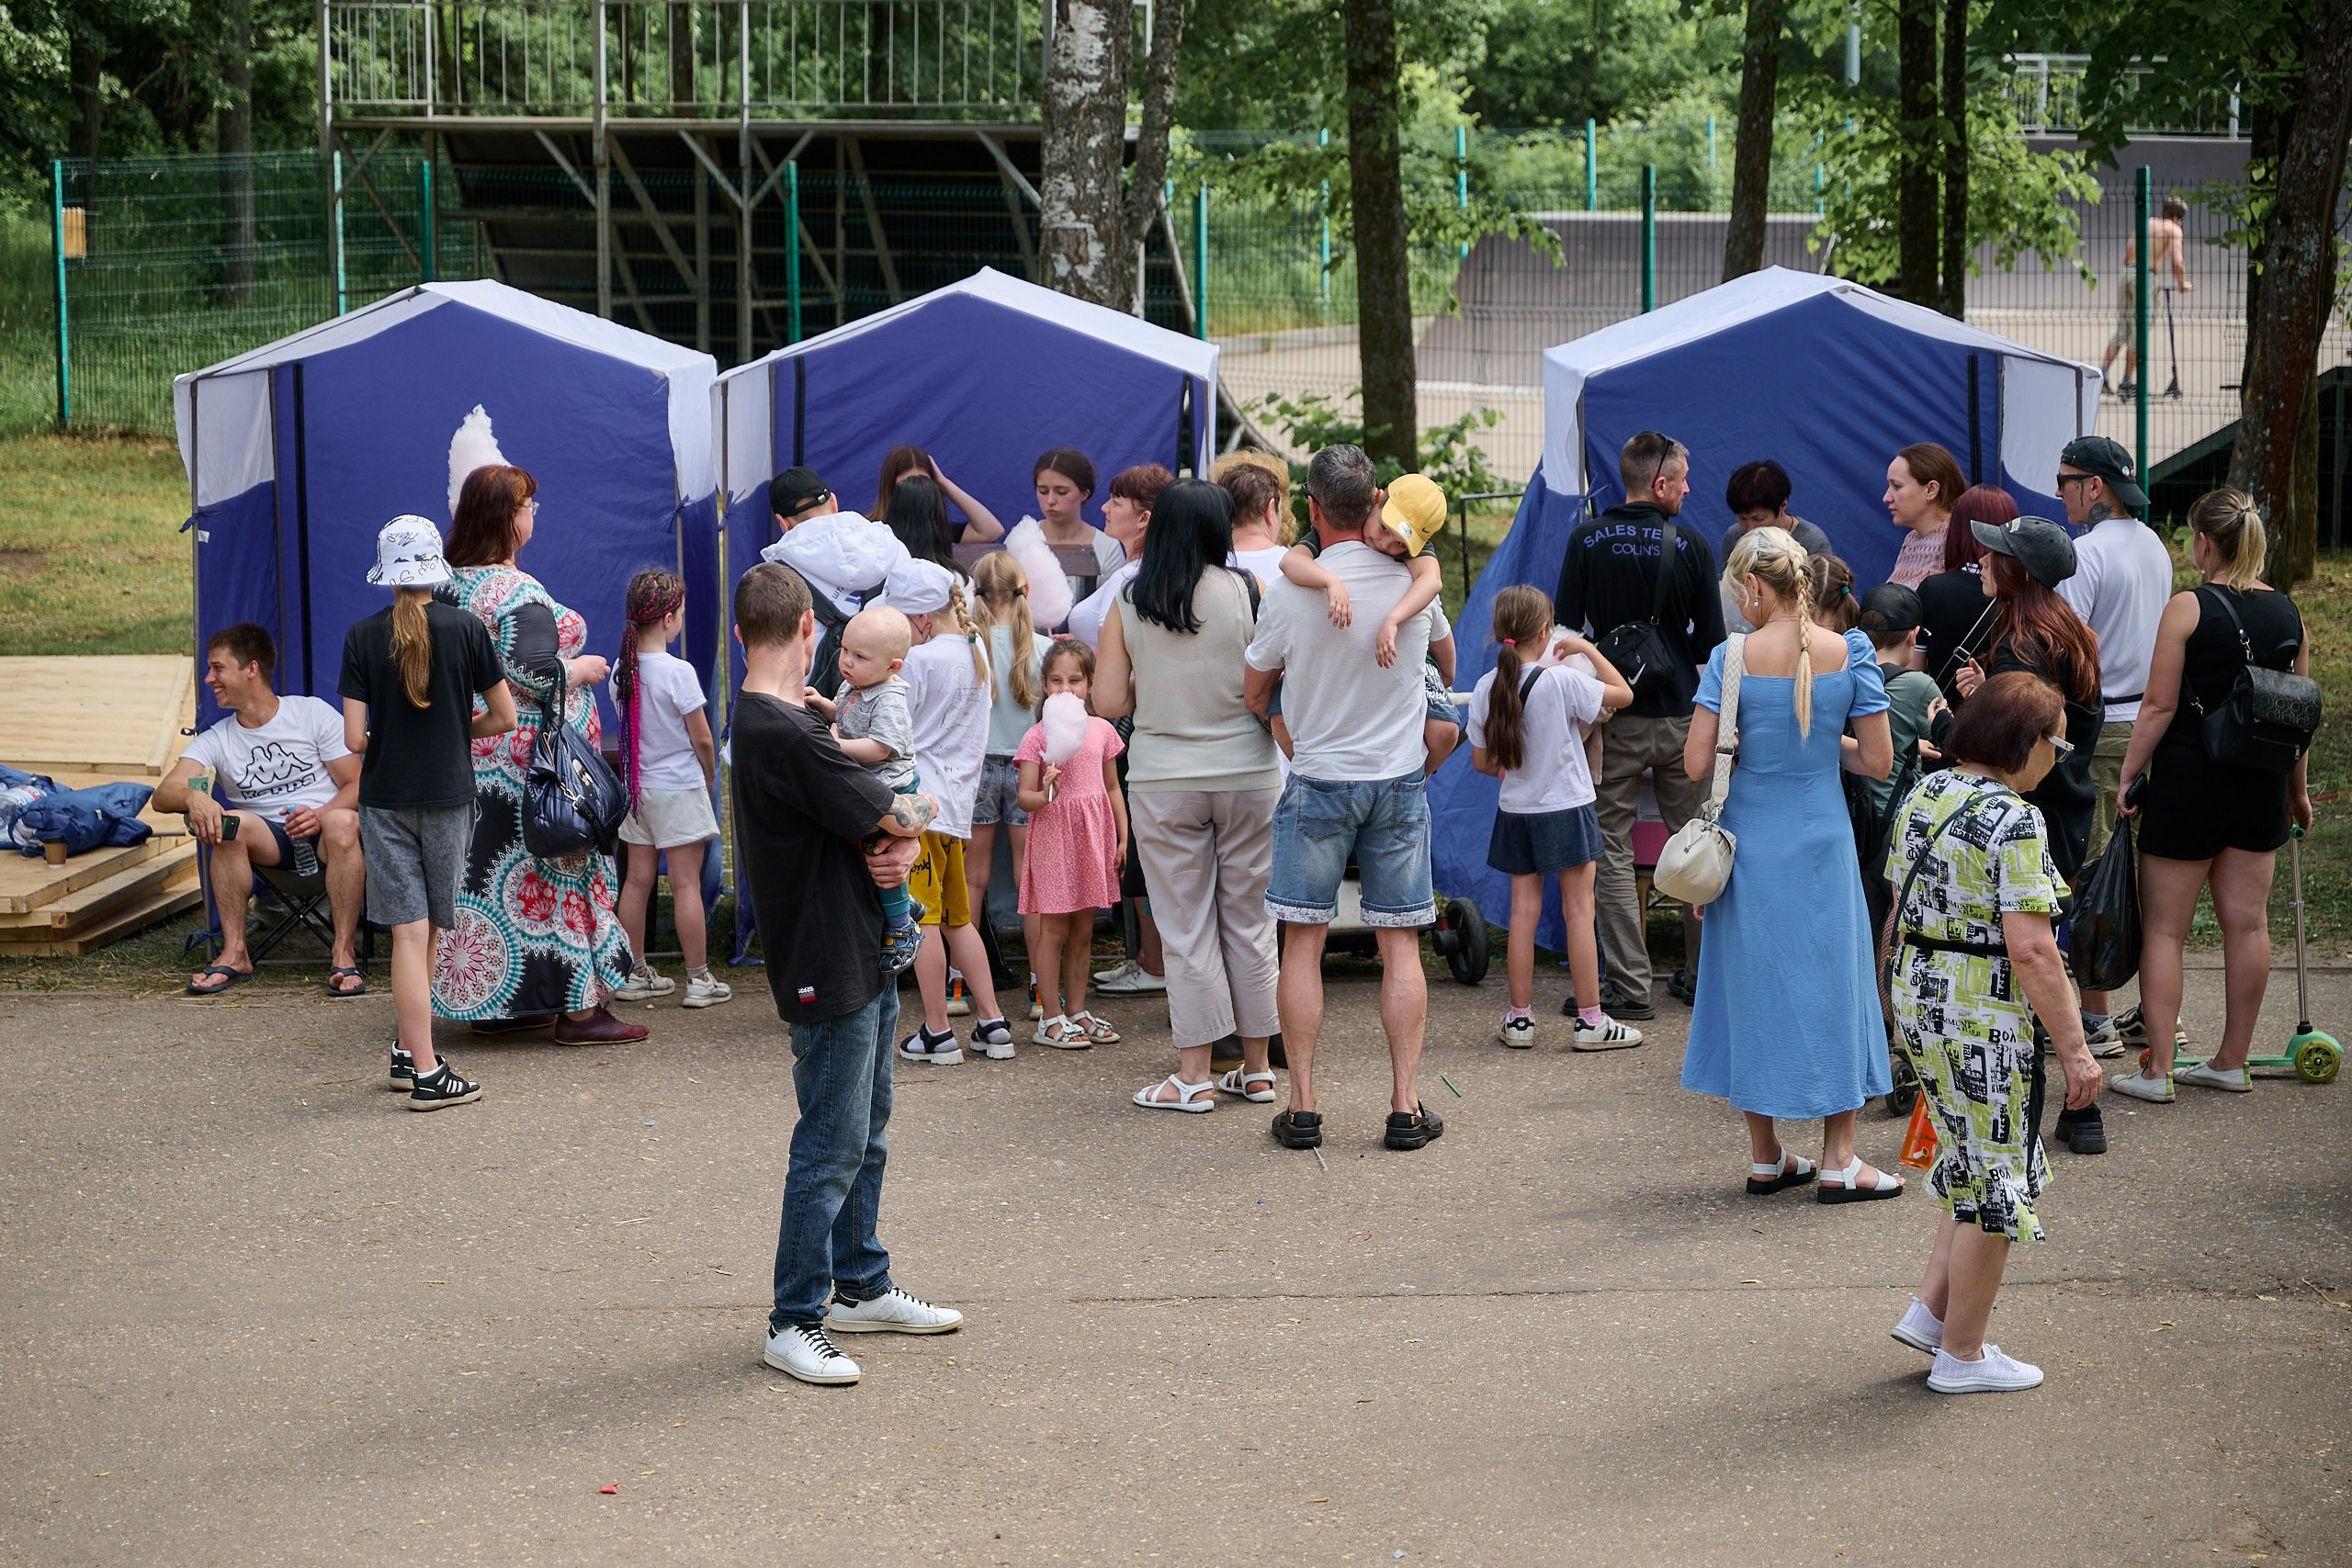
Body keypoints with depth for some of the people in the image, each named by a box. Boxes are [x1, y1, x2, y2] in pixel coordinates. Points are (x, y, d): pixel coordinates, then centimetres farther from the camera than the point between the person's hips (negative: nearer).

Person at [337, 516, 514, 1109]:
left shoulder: (363, 637, -6)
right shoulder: (465, 629, -6)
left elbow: (353, 738, -9)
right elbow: (504, 716, -1)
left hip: (384, 799, 0)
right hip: (448, 796, 0)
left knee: (409, 932, 1)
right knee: (428, 929, 12)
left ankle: (414, 1058, 1)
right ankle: (425, 1071, 15)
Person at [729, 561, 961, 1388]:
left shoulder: (770, 721, 11)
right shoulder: (788, 736, -22)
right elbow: (898, 818, -21)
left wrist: (900, 846, -11)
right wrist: (916, 814, 3)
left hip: (864, 958, 10)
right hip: (828, 971, -10)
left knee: (865, 1133, 19)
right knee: (831, 1148, -4)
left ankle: (860, 1286, 31)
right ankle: (795, 1322, 3)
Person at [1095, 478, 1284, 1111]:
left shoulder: (1128, 605, -3)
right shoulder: (1247, 591, -7)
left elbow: (1108, 700, -4)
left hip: (1163, 782, 0)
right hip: (1247, 770, 0)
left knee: (1186, 928, 6)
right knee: (1250, 921, 10)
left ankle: (1195, 1075, 7)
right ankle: (1257, 1069, 17)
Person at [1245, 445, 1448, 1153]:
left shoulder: (1289, 593, -12)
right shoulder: (1414, 583, -4)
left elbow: (1252, 692, 2)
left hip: (1317, 781, -2)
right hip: (1399, 778, 2)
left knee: (1303, 944, 5)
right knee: (1400, 945, 5)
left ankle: (1303, 1106, 3)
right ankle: (1406, 1106, 3)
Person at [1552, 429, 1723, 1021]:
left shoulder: (1587, 540, -3)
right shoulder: (1691, 546, -5)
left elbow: (1564, 626, -2)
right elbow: (1711, 641, -1)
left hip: (1613, 719, -1)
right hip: (1681, 716, 1)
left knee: (1612, 851, 3)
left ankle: (1630, 986, -2)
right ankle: (1700, 974, 20)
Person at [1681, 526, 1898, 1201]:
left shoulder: (1733, 658, -11)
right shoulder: (1849, 653, -7)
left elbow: (1697, 764, -12)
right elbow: (1877, 761, -5)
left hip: (1750, 845, 0)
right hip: (1822, 843, 0)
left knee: (1755, 984, 11)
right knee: (1832, 983, 9)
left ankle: (1766, 1157, 18)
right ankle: (1838, 1161, 10)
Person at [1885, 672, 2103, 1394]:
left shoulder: (1923, 795, 6)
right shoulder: (2015, 823, -20)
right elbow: (2030, 950, -23)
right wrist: (2074, 1048, -19)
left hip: (1918, 998, 8)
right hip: (1986, 1016, -8)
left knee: (1974, 1165, 23)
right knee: (1994, 1185, 5)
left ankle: (1931, 1309, 21)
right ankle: (1962, 1355, 13)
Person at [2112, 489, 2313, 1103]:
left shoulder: (2188, 609, -13)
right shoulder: (2288, 613, 3)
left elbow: (2159, 707, -13)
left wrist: (2128, 777, -4)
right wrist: (2298, 791, 19)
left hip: (2188, 782, -5)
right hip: (2261, 788, 5)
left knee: (2164, 930, 2)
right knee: (2247, 923, 10)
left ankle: (2157, 1070, 1)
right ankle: (2231, 1062, 18)